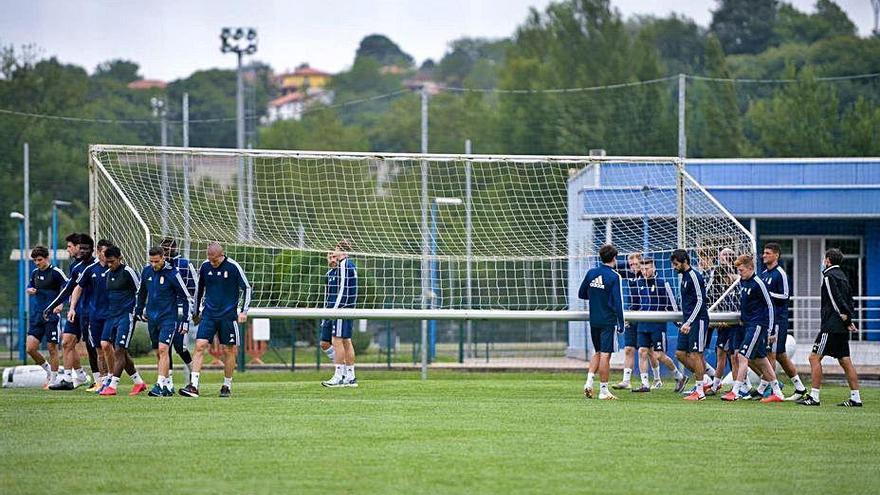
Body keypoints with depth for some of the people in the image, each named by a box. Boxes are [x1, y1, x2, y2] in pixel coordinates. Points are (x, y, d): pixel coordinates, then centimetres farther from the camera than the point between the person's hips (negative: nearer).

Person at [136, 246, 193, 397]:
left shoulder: (172, 274, -13)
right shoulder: (146, 271, 3)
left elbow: (186, 297, -6)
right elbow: (142, 292, 22)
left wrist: (186, 319, -6)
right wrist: (138, 311, 23)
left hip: (168, 318, -6)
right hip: (152, 317, 6)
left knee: (163, 349, -17)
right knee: (158, 353, 8)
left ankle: (160, 385, -21)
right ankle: (167, 387, 16)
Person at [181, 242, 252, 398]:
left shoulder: (233, 267, -9)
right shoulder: (204, 267, 1)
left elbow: (246, 288, -1)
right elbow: (199, 290, 16)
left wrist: (244, 311, -8)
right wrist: (195, 312, 19)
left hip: (228, 315, -2)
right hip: (209, 314, 2)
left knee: (230, 350, 3)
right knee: (200, 346, -10)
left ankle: (227, 386, 17)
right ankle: (193, 386, -13)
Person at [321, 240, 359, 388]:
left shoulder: (344, 265, -14)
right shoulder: (350, 265, 17)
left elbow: (343, 289, -19)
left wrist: (334, 309, -18)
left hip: (341, 308, -10)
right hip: (346, 309, 10)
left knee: (337, 341, -9)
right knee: (346, 341, 12)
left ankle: (338, 377, -10)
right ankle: (350, 377, 15)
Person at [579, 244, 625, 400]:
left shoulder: (591, 273, 4)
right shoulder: (614, 276, -11)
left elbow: (581, 294, 13)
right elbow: (618, 301, -14)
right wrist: (621, 324, -9)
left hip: (594, 321, 5)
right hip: (608, 321, -5)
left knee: (597, 352, 18)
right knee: (605, 355, -2)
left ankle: (589, 381, 3)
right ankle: (604, 390, 0)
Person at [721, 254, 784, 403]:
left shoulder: (758, 284, -15)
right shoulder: (742, 281, 9)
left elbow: (770, 306, -12)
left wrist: (771, 332, -11)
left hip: (758, 325, -9)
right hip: (748, 325, 9)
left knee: (743, 356, -14)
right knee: (760, 359, 11)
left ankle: (735, 392, -14)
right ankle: (777, 393, 18)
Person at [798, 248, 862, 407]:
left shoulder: (829, 276, -9)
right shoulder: (843, 276, 18)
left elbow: (836, 300, -17)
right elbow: (850, 300, 17)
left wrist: (846, 319, -14)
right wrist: (849, 320, 9)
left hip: (832, 326, -9)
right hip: (842, 328, 9)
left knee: (815, 357, -6)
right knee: (845, 361, 9)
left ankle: (814, 396, -10)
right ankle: (855, 398, 6)